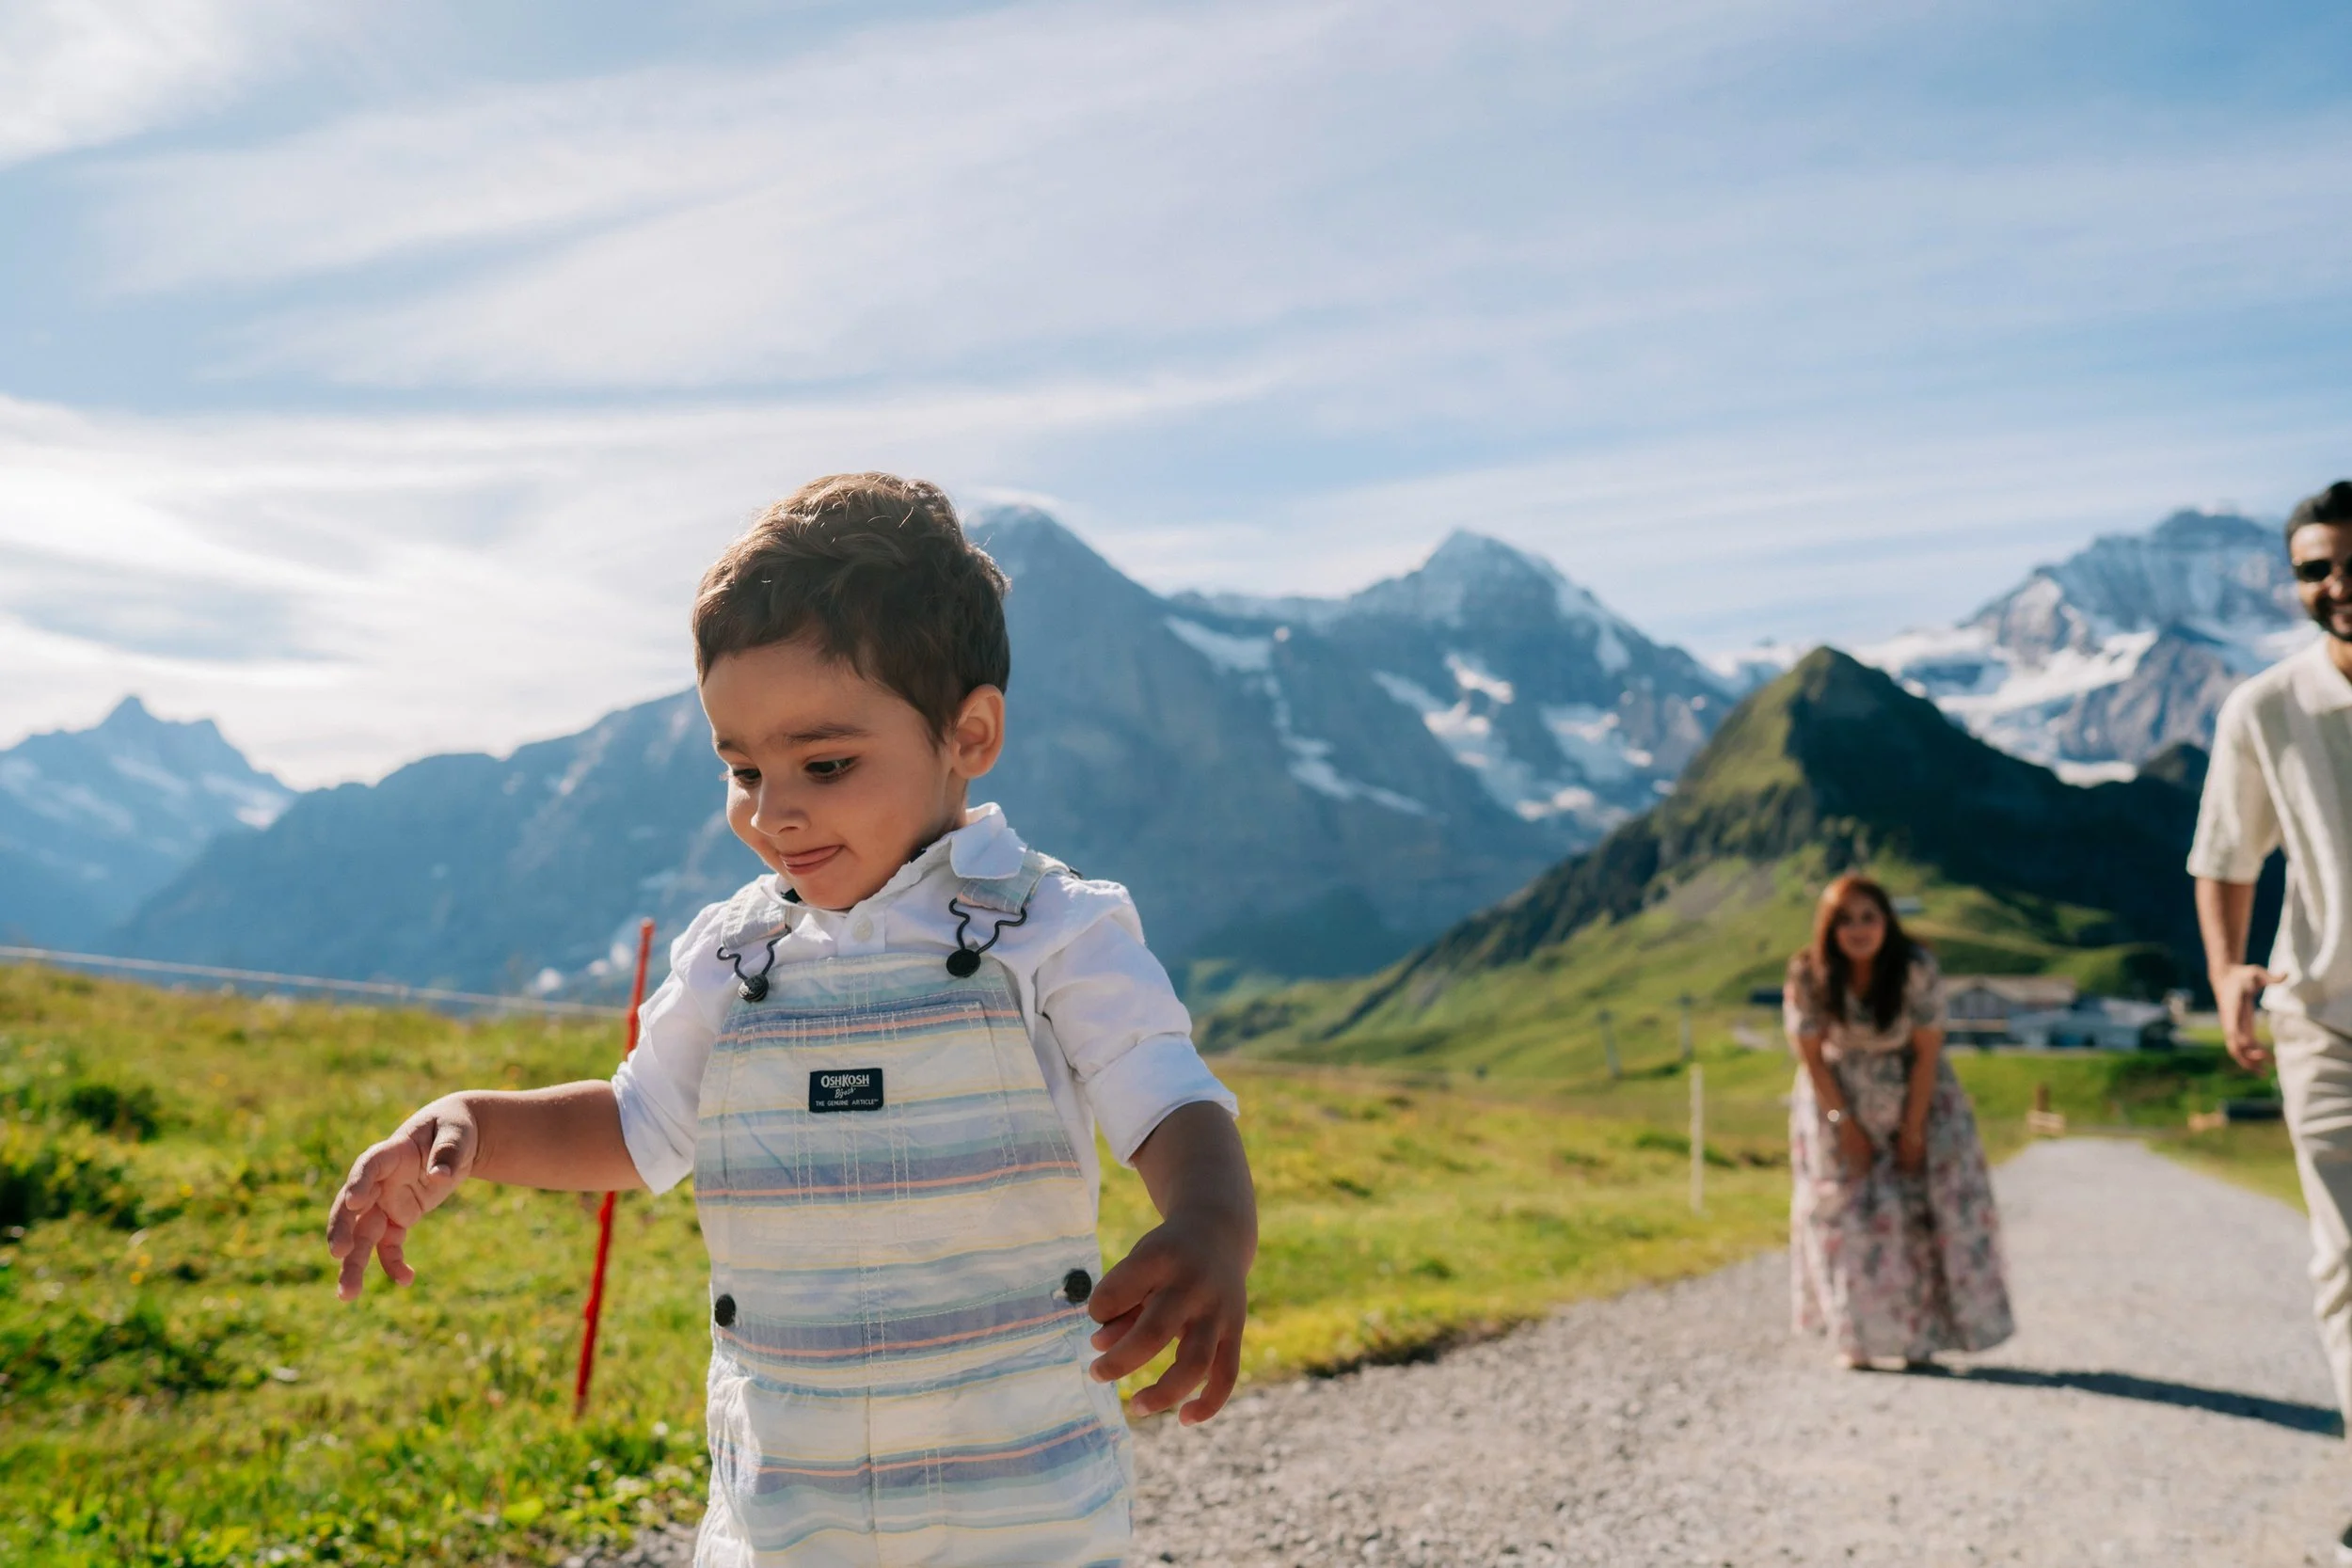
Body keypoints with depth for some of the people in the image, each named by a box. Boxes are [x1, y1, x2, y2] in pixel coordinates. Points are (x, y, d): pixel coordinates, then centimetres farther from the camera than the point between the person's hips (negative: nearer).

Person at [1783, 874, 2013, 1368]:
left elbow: (1927, 1052, -15)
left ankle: (1921, 1335, 0)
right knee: (1844, 1208, -3)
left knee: (1930, 1202, -7)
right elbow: (1811, 1056, -12)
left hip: (1912, 1091, 0)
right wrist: (1845, 1124, -11)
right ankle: (1857, 1338, 4)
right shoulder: (1808, 975, -21)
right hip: (1838, 1095, 0)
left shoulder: (1917, 968, -22)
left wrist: (1912, 1130, -14)